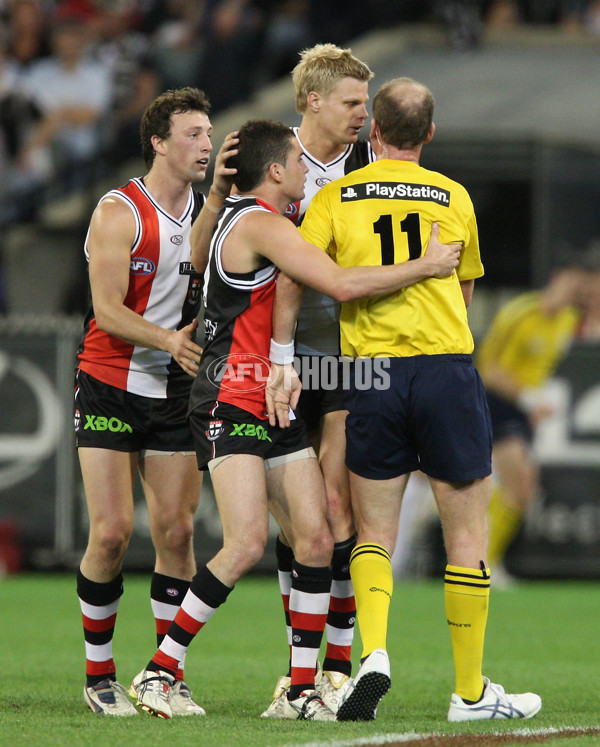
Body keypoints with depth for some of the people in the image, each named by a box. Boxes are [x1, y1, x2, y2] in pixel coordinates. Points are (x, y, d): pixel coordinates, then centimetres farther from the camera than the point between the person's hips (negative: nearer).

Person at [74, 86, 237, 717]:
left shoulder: (207, 211, 7)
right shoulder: (118, 214, -10)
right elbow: (108, 310, -16)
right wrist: (168, 340, -29)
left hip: (175, 392, 5)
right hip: (109, 386, -5)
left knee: (176, 530, -2)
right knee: (111, 532, -9)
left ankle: (170, 672, 5)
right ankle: (99, 674, 4)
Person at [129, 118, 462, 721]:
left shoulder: (235, 218, 19)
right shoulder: (261, 224, -12)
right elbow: (342, 285, -21)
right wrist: (425, 266, -12)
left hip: (273, 404, 10)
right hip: (231, 401, -10)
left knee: (315, 540, -1)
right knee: (247, 542, -19)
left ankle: (302, 689, 2)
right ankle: (158, 671, -11)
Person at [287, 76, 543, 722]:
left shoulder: (335, 198, 4)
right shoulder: (454, 198, 6)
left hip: (370, 375, 1)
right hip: (448, 369, -1)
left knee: (374, 534, 11)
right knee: (467, 536, 7)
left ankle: (372, 652, -13)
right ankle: (470, 692, 9)